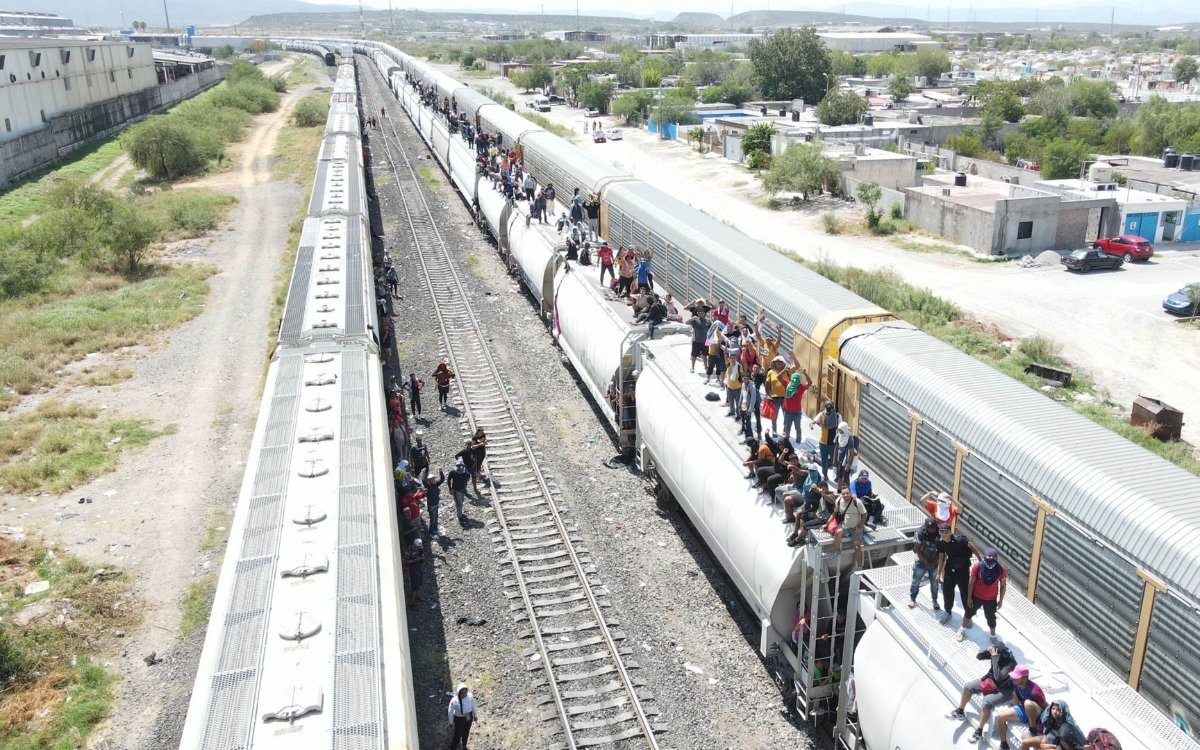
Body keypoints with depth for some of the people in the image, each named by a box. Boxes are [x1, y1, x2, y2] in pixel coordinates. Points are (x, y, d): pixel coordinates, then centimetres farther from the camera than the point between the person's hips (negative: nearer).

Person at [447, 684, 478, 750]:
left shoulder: (470, 696, -23)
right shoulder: (454, 701, -34)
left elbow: (473, 706, -3)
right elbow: (450, 712, -17)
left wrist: (475, 715, 10)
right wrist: (451, 722, -6)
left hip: (469, 717, 5)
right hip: (459, 719, -5)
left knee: (466, 733, 28)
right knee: (457, 736, 10)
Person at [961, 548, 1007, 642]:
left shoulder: (1001, 570, -22)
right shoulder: (977, 567, -26)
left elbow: (1003, 585, -6)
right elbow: (971, 583, -13)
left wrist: (1001, 600, 0)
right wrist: (969, 598, -7)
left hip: (991, 599, 0)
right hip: (976, 597, 0)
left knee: (991, 617, 19)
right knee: (969, 613, 21)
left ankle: (993, 636, 43)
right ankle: (962, 630, 45)